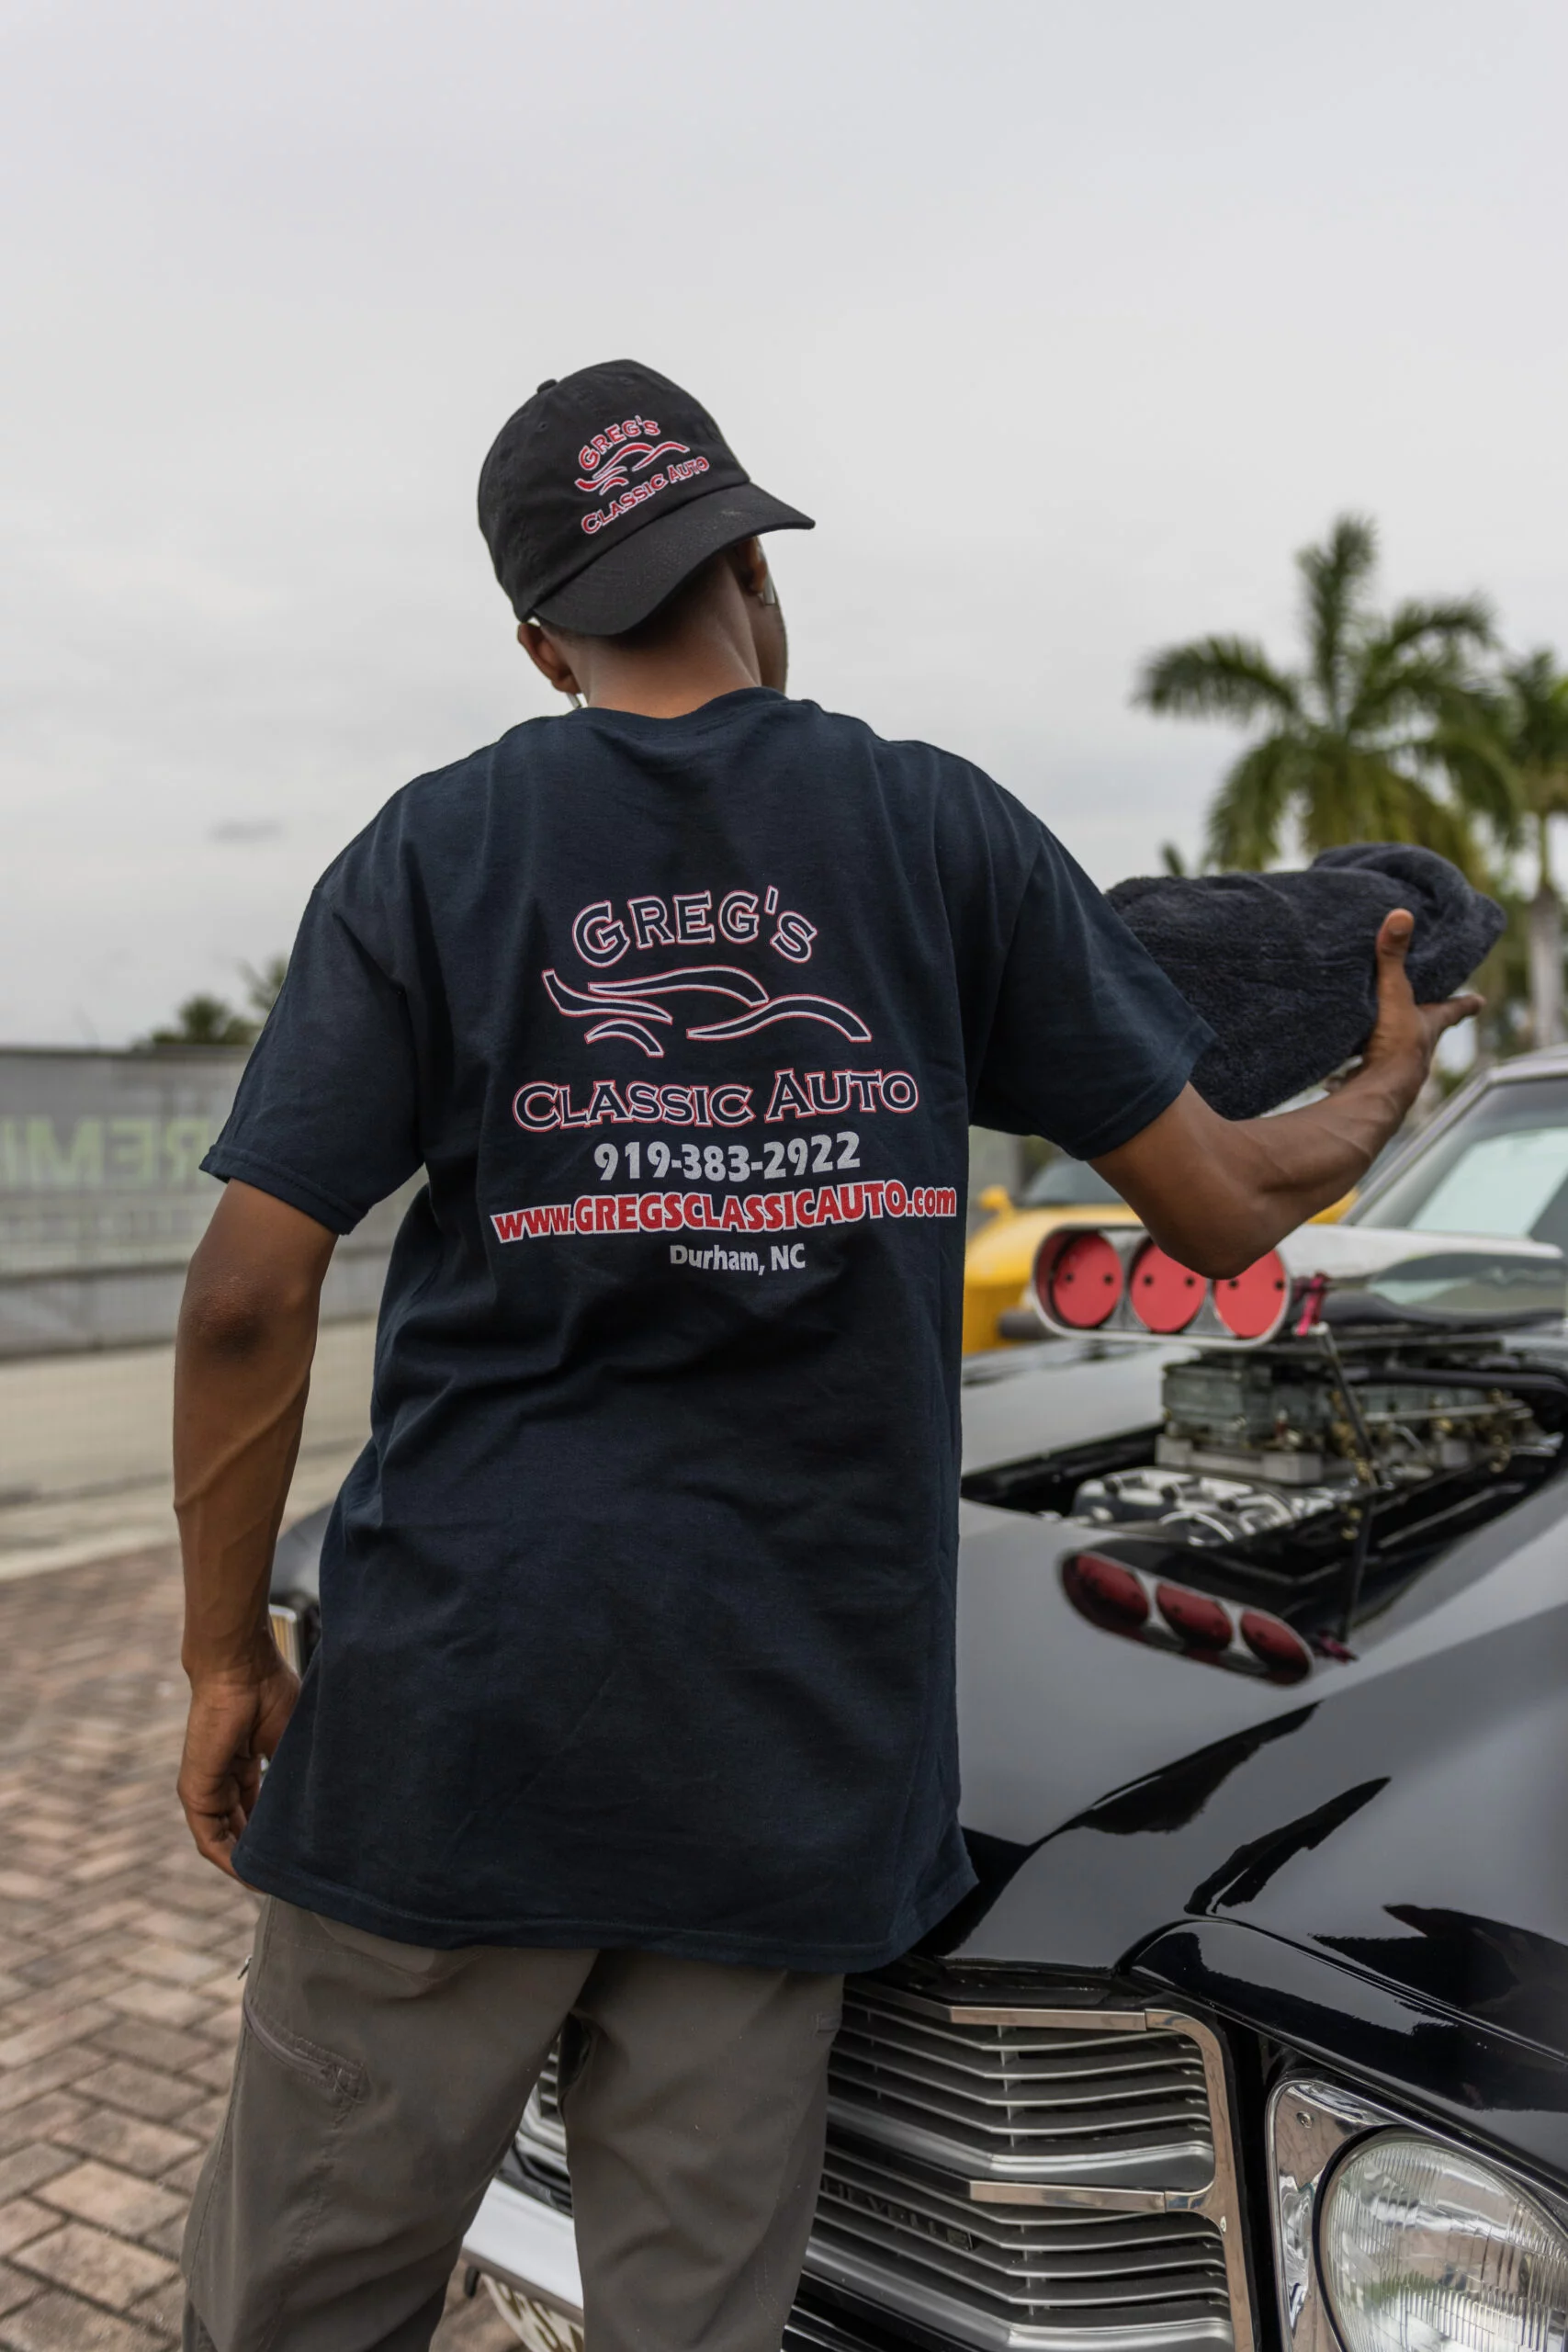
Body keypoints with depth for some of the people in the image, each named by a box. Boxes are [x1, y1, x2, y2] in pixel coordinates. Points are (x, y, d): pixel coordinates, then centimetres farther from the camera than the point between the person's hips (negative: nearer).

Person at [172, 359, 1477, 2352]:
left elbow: (251, 1295, -5)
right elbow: (1221, 1213, 5)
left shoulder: (429, 855, 1)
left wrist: (227, 1656, 7)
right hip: (790, 1731, 1)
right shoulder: (949, 830, 2)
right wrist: (1389, 1088, 26)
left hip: (457, 1697, 0)